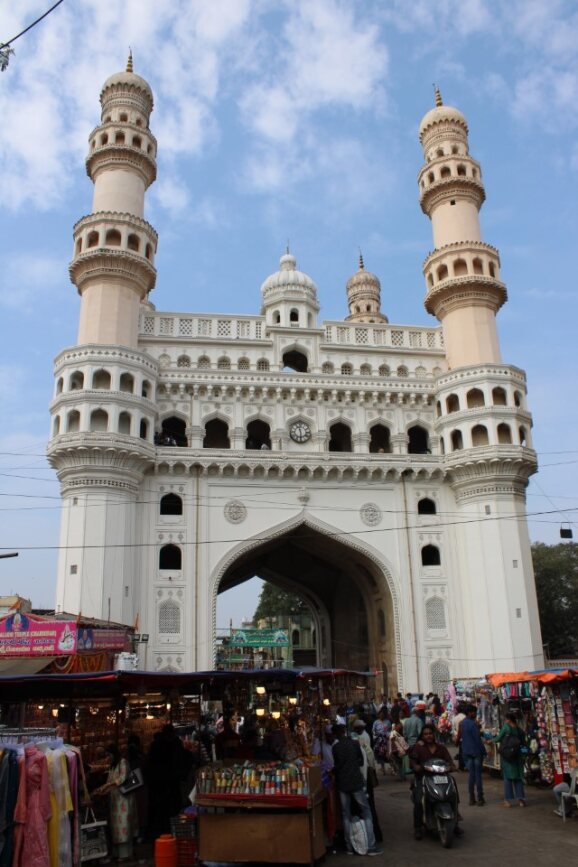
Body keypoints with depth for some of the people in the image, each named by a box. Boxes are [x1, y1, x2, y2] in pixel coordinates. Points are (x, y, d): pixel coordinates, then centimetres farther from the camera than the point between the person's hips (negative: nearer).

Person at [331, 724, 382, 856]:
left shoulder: (335, 747, -5)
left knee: (346, 815, 12)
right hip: (356, 782, -1)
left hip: (342, 783, 1)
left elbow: (336, 766, -2)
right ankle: (370, 846, 0)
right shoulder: (354, 744, -4)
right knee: (366, 812, 6)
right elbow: (361, 762, 5)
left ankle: (349, 846, 13)